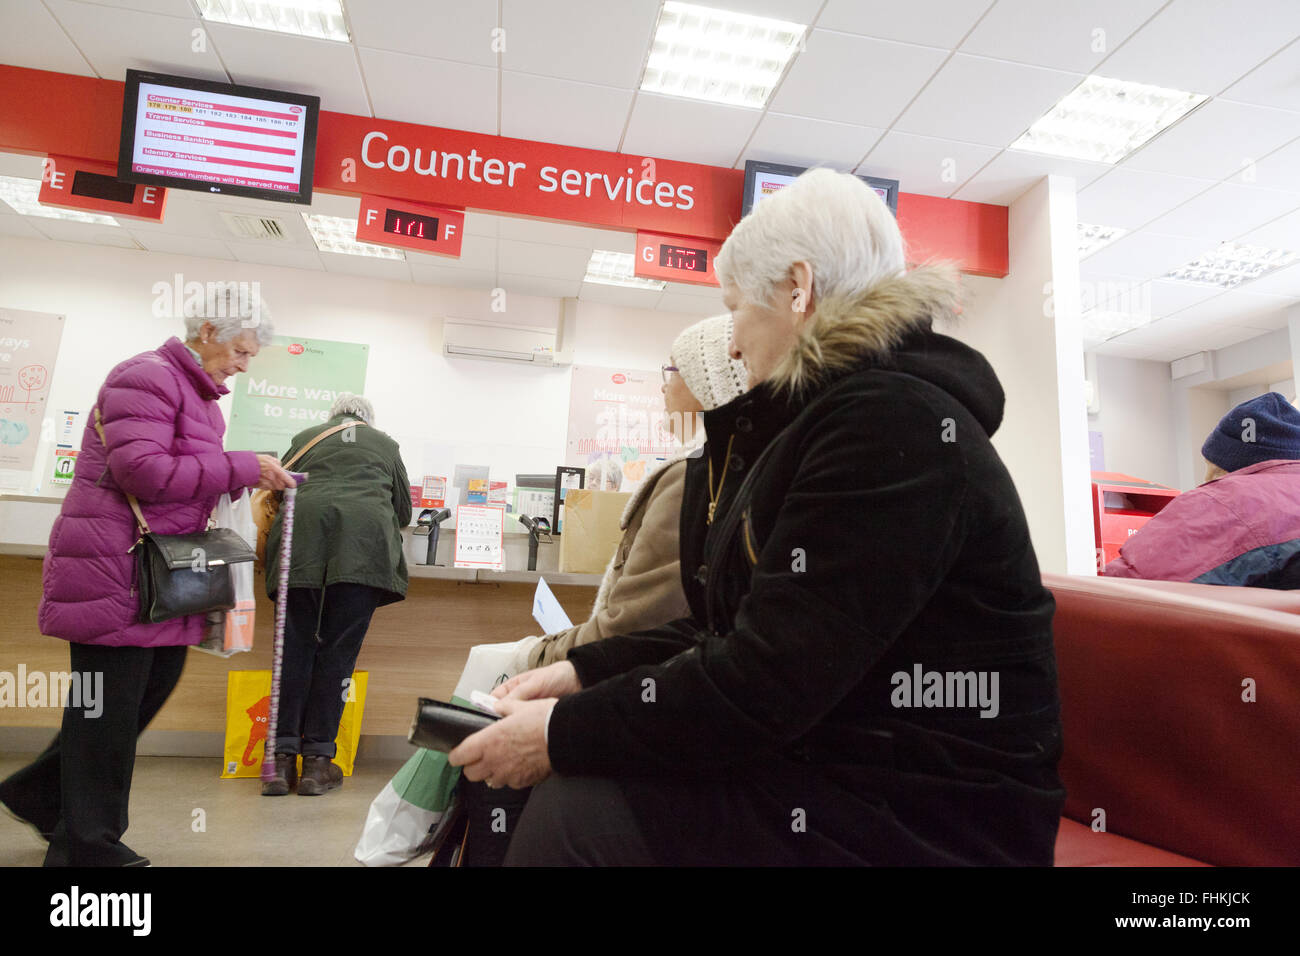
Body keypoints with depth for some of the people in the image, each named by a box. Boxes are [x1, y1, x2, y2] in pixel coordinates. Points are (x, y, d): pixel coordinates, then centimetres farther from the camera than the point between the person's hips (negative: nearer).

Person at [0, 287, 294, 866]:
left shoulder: (200, 395, 18)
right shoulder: (148, 377, -13)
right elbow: (140, 469, -25)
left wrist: (247, 478, 2)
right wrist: (241, 468, -22)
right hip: (114, 566, -10)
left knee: (158, 678, 14)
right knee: (111, 701, -1)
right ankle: (86, 845, 15)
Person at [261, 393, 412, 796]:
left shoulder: (305, 438, 26)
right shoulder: (386, 445, 25)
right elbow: (404, 511, 27)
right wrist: (388, 526, 48)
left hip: (301, 539, 2)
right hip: (365, 541, -1)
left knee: (296, 646, 4)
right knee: (338, 651, -1)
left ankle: (282, 756, 2)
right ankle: (318, 759, 0)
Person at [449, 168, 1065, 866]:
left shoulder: (891, 421, -20)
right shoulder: (821, 418, 12)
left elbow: (765, 682, -24)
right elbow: (740, 630, 11)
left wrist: (564, 733, -14)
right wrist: (587, 670, 3)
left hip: (923, 821, -8)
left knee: (575, 814, -19)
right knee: (569, 782, 0)